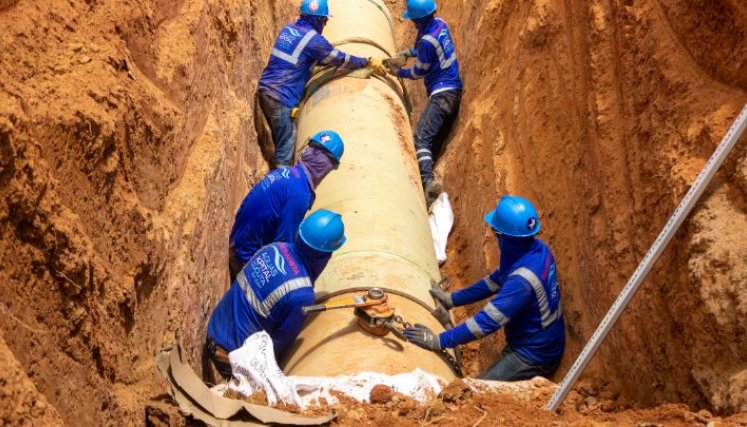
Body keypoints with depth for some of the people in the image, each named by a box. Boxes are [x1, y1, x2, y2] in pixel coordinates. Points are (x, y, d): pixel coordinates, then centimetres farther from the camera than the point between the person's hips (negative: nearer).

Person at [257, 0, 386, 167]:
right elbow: (340, 59, -3)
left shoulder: (289, 29, 13)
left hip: (265, 89, 9)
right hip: (280, 96, -9)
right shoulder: (312, 39, -12)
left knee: (281, 142, 19)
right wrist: (368, 62, 9)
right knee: (285, 148, -3)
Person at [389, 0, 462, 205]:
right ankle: (428, 178, 14)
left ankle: (428, 181, -36)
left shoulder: (428, 40, -20)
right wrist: (406, 53, 16)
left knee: (421, 138, -20)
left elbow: (419, 72, -5)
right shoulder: (439, 23, 6)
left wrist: (398, 72, 11)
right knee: (436, 141, 11)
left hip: (442, 94, -10)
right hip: (453, 91, 10)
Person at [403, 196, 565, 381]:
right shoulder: (537, 248, -7)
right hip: (544, 343, 9)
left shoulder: (522, 279, -35)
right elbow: (497, 279, 6)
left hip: (535, 355, -9)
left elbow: (487, 321, -34)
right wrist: (452, 299, 6)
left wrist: (439, 340, -30)